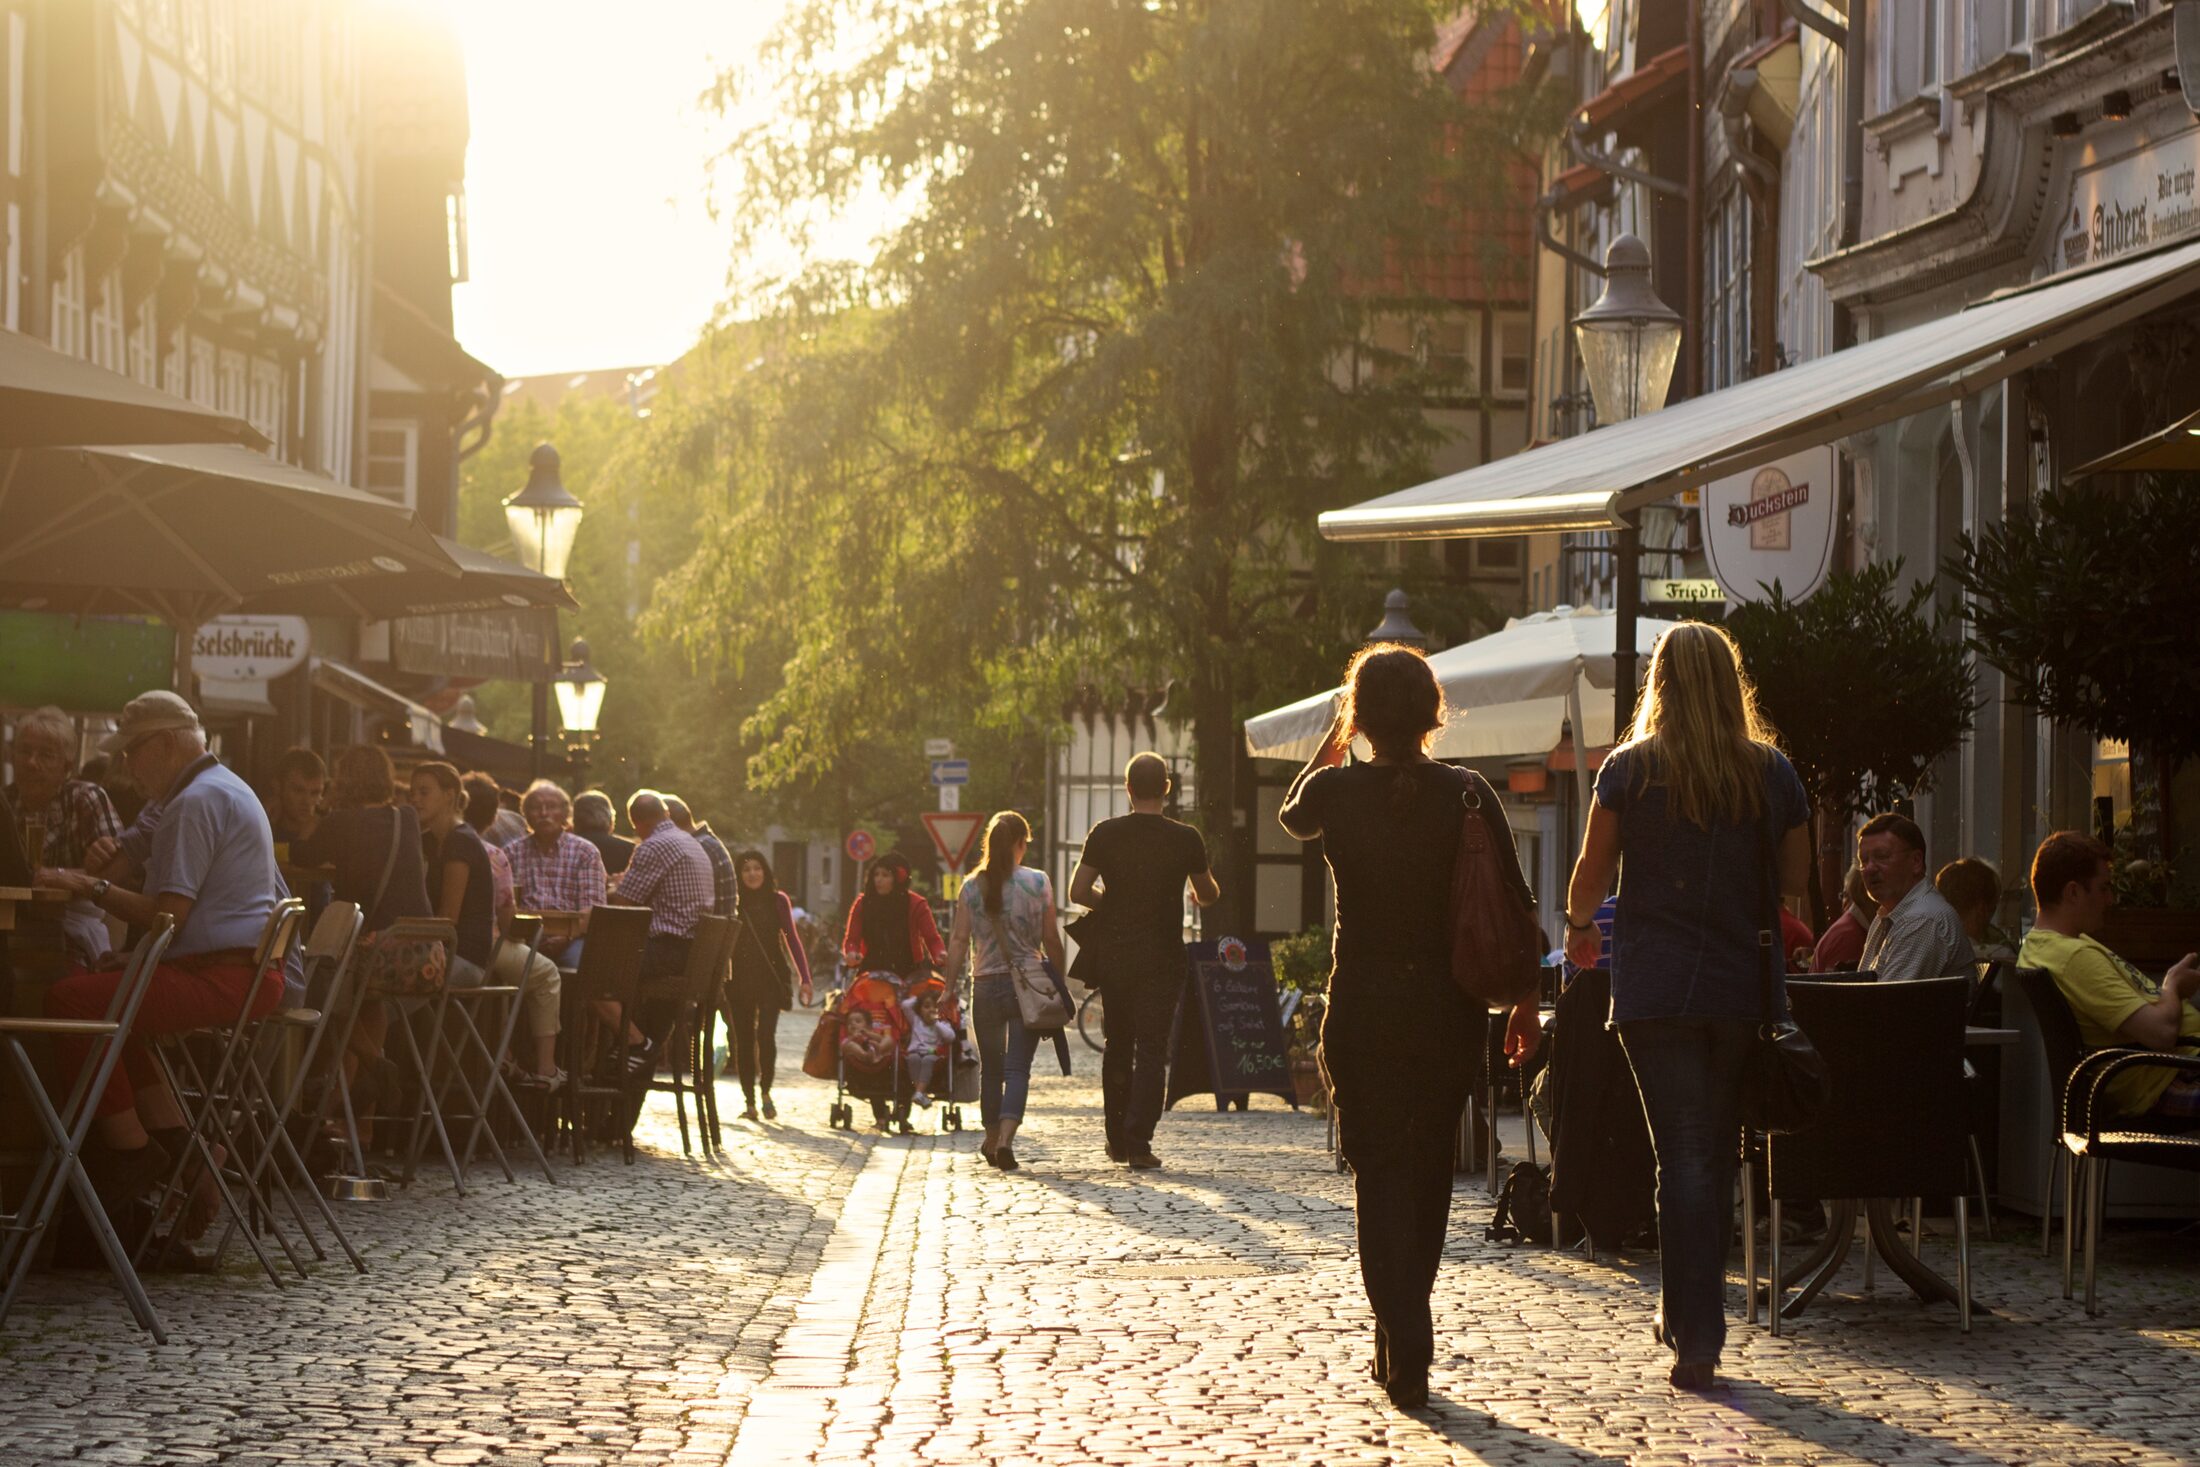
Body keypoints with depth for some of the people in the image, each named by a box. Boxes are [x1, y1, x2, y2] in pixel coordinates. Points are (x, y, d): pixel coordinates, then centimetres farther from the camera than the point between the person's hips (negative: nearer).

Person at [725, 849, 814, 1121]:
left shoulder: (778, 901, 3)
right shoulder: (733, 902, 4)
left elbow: (791, 938, 5)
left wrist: (804, 977, -2)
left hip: (770, 978, -1)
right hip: (739, 979, 1)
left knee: (766, 1035, -14)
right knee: (743, 1039, 1)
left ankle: (765, 1091, 7)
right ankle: (749, 1101, 10)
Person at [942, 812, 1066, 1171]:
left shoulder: (972, 886, 1)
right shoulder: (1038, 883, -3)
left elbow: (959, 940, -1)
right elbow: (1051, 939, -1)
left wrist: (950, 986, 2)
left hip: (986, 984, 2)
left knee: (990, 1067, 16)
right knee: (1018, 1067, -2)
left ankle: (992, 1139, 28)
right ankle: (1005, 1139, -19)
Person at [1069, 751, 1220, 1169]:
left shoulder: (1104, 835, -3)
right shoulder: (1186, 839, -5)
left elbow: (1078, 892, -5)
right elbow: (1208, 896, 6)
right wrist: (1200, 887, 30)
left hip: (1113, 957, 2)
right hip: (1162, 960, -2)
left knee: (1117, 1047, 15)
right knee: (1152, 1050, -1)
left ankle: (1117, 1140, 20)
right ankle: (1139, 1142, -9)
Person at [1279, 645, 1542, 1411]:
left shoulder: (1335, 791, -8)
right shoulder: (1466, 794, -5)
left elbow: (1291, 816, 18)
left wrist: (1332, 739, 21)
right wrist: (1524, 1002, 5)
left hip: (1364, 1005, -2)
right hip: (1450, 1005, 2)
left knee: (1380, 1170, 2)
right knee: (1430, 1167, 17)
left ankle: (1406, 1352, -11)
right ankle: (1405, 1336, 29)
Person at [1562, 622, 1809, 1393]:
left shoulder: (1630, 769, -3)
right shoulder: (1774, 773, 3)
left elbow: (1593, 870, 3)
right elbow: (1795, 883, 10)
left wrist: (1577, 925, 24)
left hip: (1655, 988, -2)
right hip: (1745, 988, 2)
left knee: (1683, 1159, -3)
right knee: (1718, 1155, 14)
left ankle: (1695, 1337, -7)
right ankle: (1688, 1312, 26)